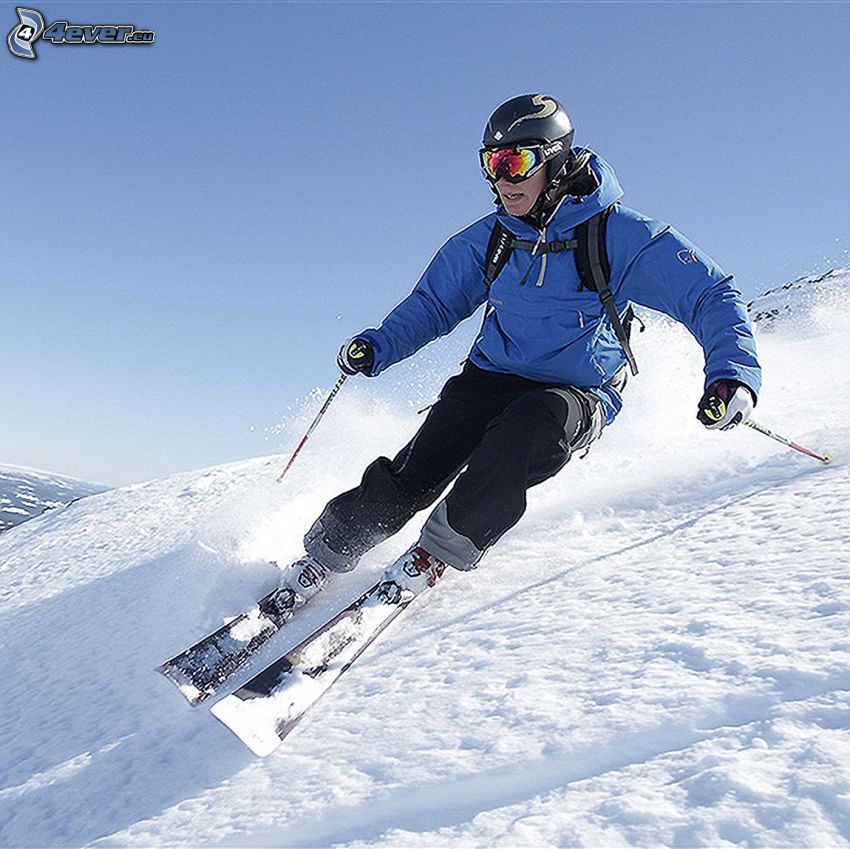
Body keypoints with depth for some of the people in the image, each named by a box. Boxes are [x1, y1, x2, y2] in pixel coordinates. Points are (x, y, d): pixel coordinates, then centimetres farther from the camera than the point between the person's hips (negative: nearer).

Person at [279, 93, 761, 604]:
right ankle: (328, 552, 3)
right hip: (493, 377, 3)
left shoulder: (620, 235, -12)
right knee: (415, 473, -17)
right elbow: (433, 302, 15)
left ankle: (443, 548, -18)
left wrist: (733, 373, -28)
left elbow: (711, 295, -12)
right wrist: (379, 346, -2)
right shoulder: (488, 240, 2)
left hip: (580, 396, -3)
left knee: (528, 427, -37)